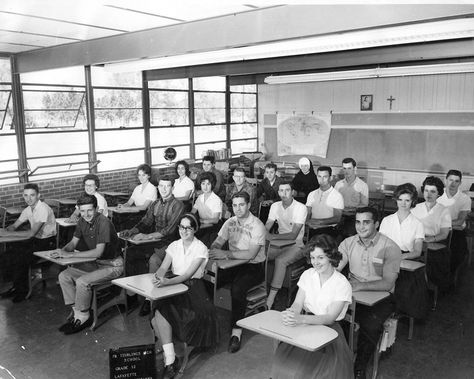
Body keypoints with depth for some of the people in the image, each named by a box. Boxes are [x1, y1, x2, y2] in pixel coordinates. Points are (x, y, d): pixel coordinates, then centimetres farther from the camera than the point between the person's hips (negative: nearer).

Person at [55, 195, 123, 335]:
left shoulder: (104, 223, -25)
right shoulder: (82, 221, 1)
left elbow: (98, 252, -28)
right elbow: (73, 242, 8)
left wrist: (70, 254, -27)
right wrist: (62, 251, -15)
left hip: (112, 265, -8)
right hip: (95, 263, 8)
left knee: (82, 281, -26)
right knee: (64, 276, -3)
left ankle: (83, 317, -5)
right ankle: (76, 311, 6)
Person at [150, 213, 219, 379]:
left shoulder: (201, 248, -6)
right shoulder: (174, 246, 10)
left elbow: (188, 274, -17)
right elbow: (163, 267, 1)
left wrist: (167, 281, -33)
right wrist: (158, 276, -24)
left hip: (193, 287, -3)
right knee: (159, 310, -27)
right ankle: (170, 360, -23)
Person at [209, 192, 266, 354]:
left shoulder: (257, 226, -14)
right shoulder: (230, 222, 7)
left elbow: (250, 254, -24)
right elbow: (217, 243, 4)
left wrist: (226, 254, -29)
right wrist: (214, 251, -20)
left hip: (254, 267, -6)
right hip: (234, 265, 6)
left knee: (237, 288, -33)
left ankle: (236, 331, -20)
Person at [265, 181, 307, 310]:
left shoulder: (301, 208, -14)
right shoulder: (275, 206, 6)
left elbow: (293, 235, -21)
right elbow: (266, 228, 2)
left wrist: (273, 236, -29)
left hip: (296, 246, -5)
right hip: (280, 243, 6)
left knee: (280, 260, -33)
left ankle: (271, 299, -28)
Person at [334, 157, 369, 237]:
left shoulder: (363, 185, 4)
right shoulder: (338, 184, 14)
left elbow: (364, 205, 1)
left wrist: (352, 208, -14)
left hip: (354, 216, -2)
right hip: (341, 215, 3)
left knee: (350, 233, -22)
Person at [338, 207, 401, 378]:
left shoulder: (390, 248, -10)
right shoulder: (348, 243, 3)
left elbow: (387, 283, -17)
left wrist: (360, 285, -30)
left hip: (381, 298, -3)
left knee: (370, 324, -32)